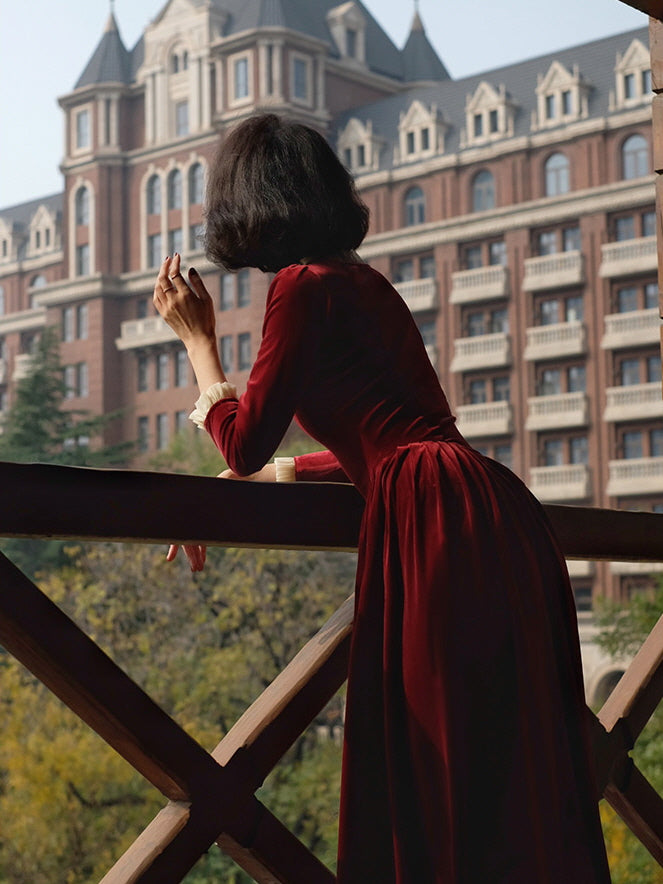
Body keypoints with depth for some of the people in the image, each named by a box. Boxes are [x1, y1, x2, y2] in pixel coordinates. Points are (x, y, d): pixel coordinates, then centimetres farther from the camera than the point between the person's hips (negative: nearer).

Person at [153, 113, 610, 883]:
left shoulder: (303, 287, -5)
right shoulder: (360, 282, 22)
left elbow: (244, 442, -1)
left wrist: (197, 337, 13)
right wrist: (241, 485, 28)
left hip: (442, 527, -9)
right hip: (487, 524, 9)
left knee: (451, 787, -5)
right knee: (509, 785, 11)